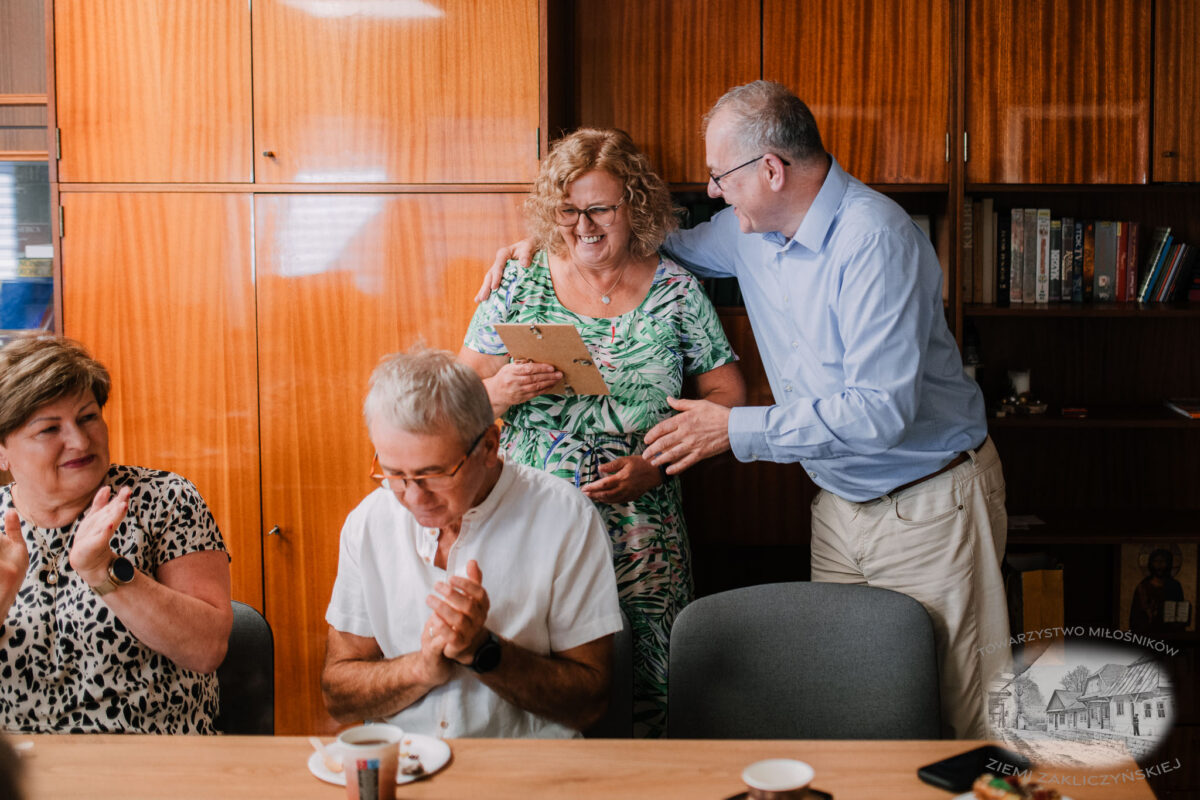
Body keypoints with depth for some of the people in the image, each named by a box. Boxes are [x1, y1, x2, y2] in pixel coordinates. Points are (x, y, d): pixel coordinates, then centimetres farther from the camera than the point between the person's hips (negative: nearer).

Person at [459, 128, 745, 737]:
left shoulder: (675, 291, 4)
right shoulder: (520, 282, 6)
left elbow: (727, 395, 5)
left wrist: (655, 464, -9)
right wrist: (501, 391, -14)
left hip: (641, 536, 0)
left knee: (639, 696, -1)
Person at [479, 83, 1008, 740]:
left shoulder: (875, 240, -23)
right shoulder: (751, 230, 2)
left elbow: (882, 410, -28)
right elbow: (671, 247, 24)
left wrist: (736, 429, -23)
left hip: (930, 507, -7)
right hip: (840, 506, 7)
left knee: (965, 719, 1)